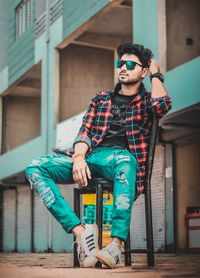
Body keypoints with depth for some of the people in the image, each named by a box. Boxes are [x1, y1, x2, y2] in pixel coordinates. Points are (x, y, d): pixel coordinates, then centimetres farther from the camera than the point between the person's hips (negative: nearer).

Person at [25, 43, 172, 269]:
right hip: (90, 156, 4)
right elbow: (84, 131, 13)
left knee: (125, 162, -43)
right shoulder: (100, 99, 26)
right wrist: (78, 157, -8)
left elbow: (163, 105, -9)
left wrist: (156, 74, 9)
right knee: (34, 169, -20)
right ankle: (80, 231, -31)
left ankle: (116, 244, -46)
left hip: (121, 156, -4)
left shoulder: (146, 101, 17)